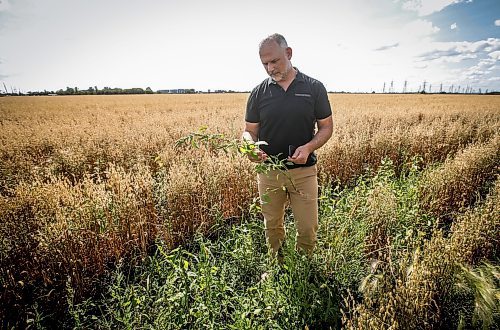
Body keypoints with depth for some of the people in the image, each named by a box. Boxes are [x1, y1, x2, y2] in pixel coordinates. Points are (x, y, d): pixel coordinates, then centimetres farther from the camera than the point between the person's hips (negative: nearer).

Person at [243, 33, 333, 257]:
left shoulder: (314, 88, -2)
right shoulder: (259, 92, 0)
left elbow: (326, 127, 2)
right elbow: (249, 131, 3)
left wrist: (309, 147, -18)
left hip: (304, 171, -1)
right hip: (268, 170, 1)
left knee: (308, 228, 8)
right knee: (273, 226, 16)